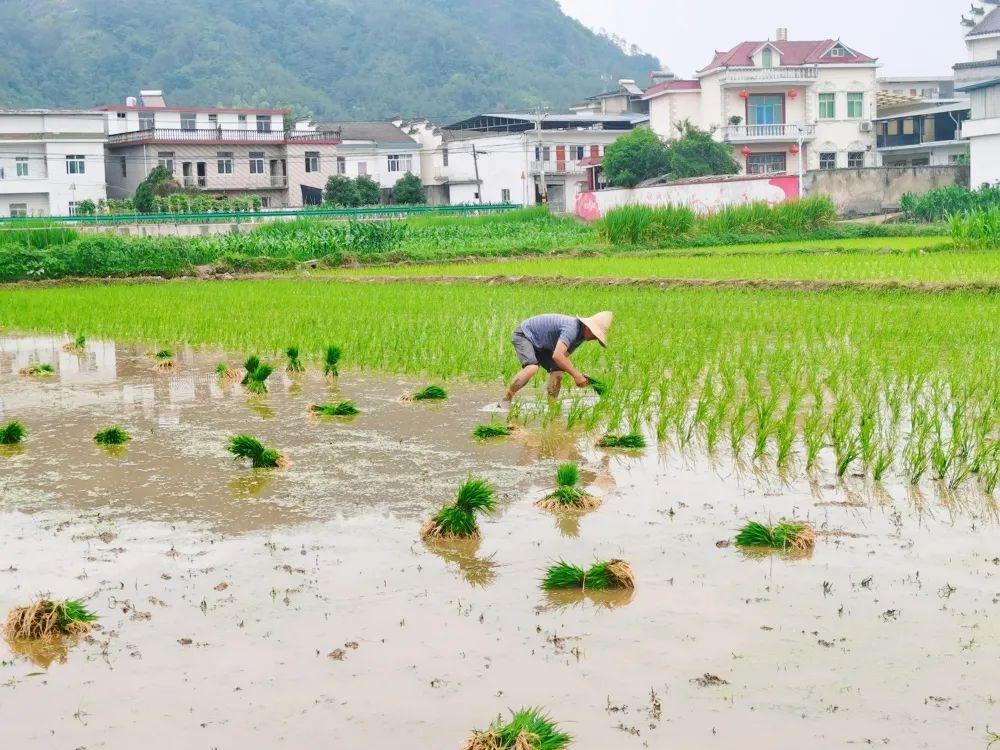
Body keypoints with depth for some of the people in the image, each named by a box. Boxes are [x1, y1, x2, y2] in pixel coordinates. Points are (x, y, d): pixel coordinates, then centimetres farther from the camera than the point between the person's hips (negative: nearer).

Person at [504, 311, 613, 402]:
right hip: (523, 334, -9)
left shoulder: (580, 336, -1)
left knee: (557, 371, -4)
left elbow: (564, 357, 5)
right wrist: (576, 375, -33)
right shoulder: (572, 328, -32)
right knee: (532, 368, -31)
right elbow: (557, 356, -41)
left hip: (539, 344, 9)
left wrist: (580, 376, -8)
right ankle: (505, 399, -24)